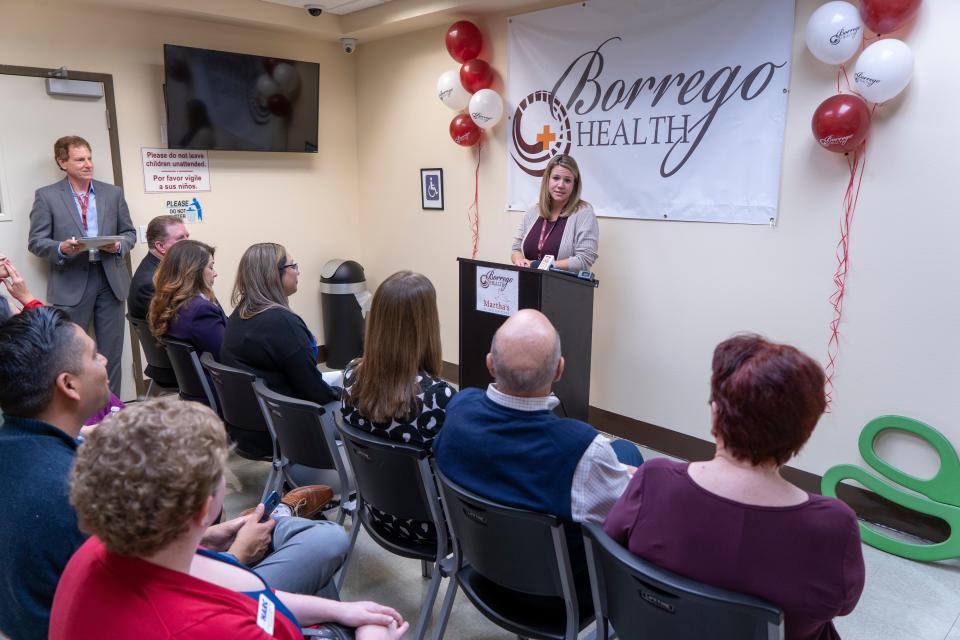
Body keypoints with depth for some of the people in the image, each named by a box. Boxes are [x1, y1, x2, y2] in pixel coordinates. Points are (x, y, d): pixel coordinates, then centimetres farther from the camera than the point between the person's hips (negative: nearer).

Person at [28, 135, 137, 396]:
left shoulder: (113, 193, 10)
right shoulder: (46, 196, 2)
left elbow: (129, 232, 13)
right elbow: (36, 242, 0)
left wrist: (118, 245, -8)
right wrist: (62, 248, -19)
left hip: (110, 279, 3)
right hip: (71, 283, -2)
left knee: (111, 352, 8)